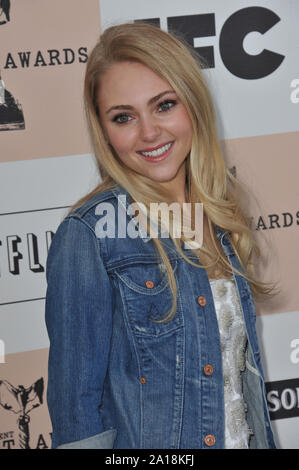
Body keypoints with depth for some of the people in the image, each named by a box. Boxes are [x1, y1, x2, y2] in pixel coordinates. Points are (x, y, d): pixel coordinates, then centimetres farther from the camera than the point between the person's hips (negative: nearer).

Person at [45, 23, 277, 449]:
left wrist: (263, 439, 9)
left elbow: (242, 364, 10)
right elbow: (77, 405, -17)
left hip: (244, 437, 6)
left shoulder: (222, 218, 1)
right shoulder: (88, 236, -18)